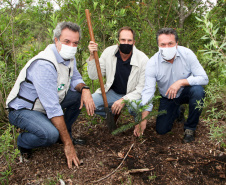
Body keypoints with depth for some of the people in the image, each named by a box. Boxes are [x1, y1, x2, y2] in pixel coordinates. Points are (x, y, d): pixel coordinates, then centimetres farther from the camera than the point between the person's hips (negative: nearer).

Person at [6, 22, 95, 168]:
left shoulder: (69, 58, -4)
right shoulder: (44, 64, -32)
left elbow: (75, 78, 10)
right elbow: (52, 108, -33)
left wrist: (84, 89, -17)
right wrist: (68, 144, -29)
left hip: (48, 103, 9)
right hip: (22, 110, -8)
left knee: (80, 96, -2)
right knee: (50, 135, -33)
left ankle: (65, 133, 13)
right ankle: (23, 142, 1)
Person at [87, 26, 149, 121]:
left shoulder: (143, 59, -17)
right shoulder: (108, 52, -9)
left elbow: (142, 88, -15)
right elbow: (94, 76, -6)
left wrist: (124, 99, -26)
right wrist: (92, 56, -21)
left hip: (132, 95, -3)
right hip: (112, 92, 4)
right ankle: (113, 113, 11)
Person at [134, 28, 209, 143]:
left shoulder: (187, 54, -22)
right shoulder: (152, 63, -22)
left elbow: (204, 78, -23)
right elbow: (148, 91, -24)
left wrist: (181, 82, -36)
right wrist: (143, 119, -31)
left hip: (185, 92, -1)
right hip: (167, 98, 1)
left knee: (198, 90, -35)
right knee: (161, 130, -3)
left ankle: (190, 128, -12)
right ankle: (177, 112, 31)